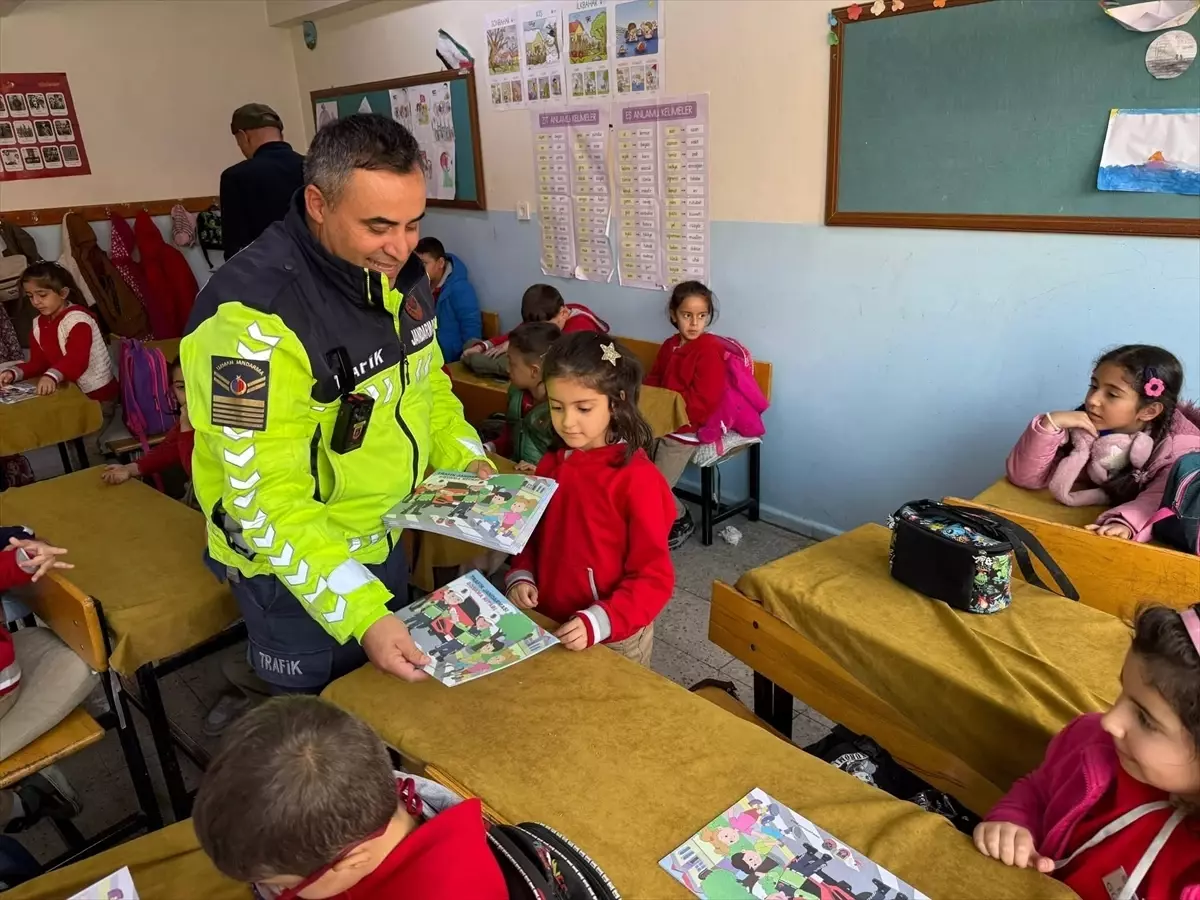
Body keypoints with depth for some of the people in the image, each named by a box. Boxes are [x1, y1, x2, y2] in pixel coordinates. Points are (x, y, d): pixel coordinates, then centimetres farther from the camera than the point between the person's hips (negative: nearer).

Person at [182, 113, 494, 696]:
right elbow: (267, 498, -30)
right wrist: (359, 611, -35)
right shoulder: (254, 314, -30)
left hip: (382, 539, 7)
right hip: (292, 566, -7)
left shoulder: (398, 272, -5)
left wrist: (468, 461, -5)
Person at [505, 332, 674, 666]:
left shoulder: (638, 478, -20)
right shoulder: (551, 464, 1)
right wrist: (520, 576, -4)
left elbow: (654, 578, -18)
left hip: (614, 640, -6)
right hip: (548, 627, 6)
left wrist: (599, 622, -28)